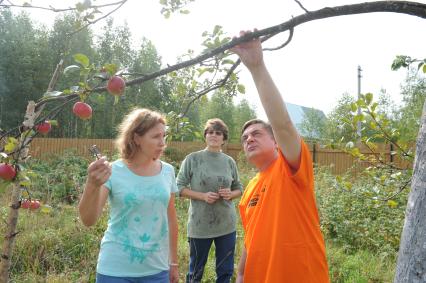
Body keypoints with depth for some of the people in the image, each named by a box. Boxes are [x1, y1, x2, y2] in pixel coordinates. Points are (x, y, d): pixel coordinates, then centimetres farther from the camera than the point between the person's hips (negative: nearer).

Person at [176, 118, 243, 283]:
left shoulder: (229, 161, 4)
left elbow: (238, 189, 13)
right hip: (200, 225, -3)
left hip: (227, 224, 3)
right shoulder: (192, 159, -5)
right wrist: (203, 196, -17)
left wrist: (230, 194, -10)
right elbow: (179, 187, -4)